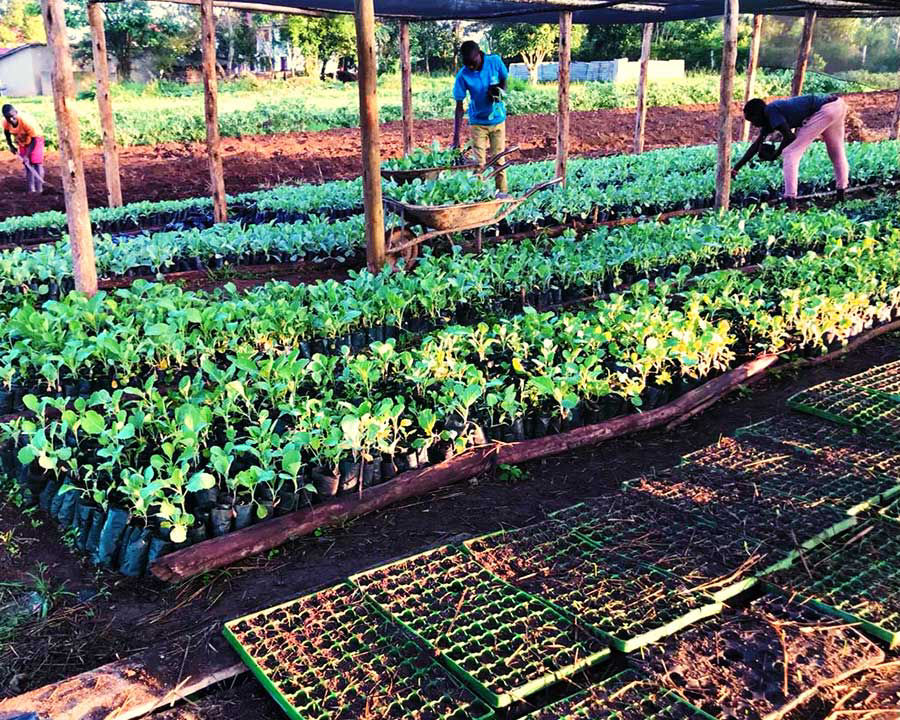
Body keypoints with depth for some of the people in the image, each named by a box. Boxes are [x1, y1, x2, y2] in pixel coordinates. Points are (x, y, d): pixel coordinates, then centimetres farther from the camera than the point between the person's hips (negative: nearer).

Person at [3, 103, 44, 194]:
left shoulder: (27, 121, -39)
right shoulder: (5, 122, -25)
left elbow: (34, 140, -30)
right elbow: (6, 132, 2)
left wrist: (27, 155, -31)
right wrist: (10, 146, 4)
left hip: (36, 139, -5)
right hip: (22, 142, 5)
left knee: (36, 163, -11)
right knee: (27, 164, 6)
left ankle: (39, 189, -8)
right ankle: (31, 189, 12)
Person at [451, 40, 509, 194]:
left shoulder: (495, 62, -14)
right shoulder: (463, 76, -18)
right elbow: (459, 106, -15)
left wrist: (499, 90, -20)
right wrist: (456, 137, -19)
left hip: (497, 119, 1)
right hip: (478, 122, -1)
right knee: (479, 163, -4)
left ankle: (503, 194, 13)